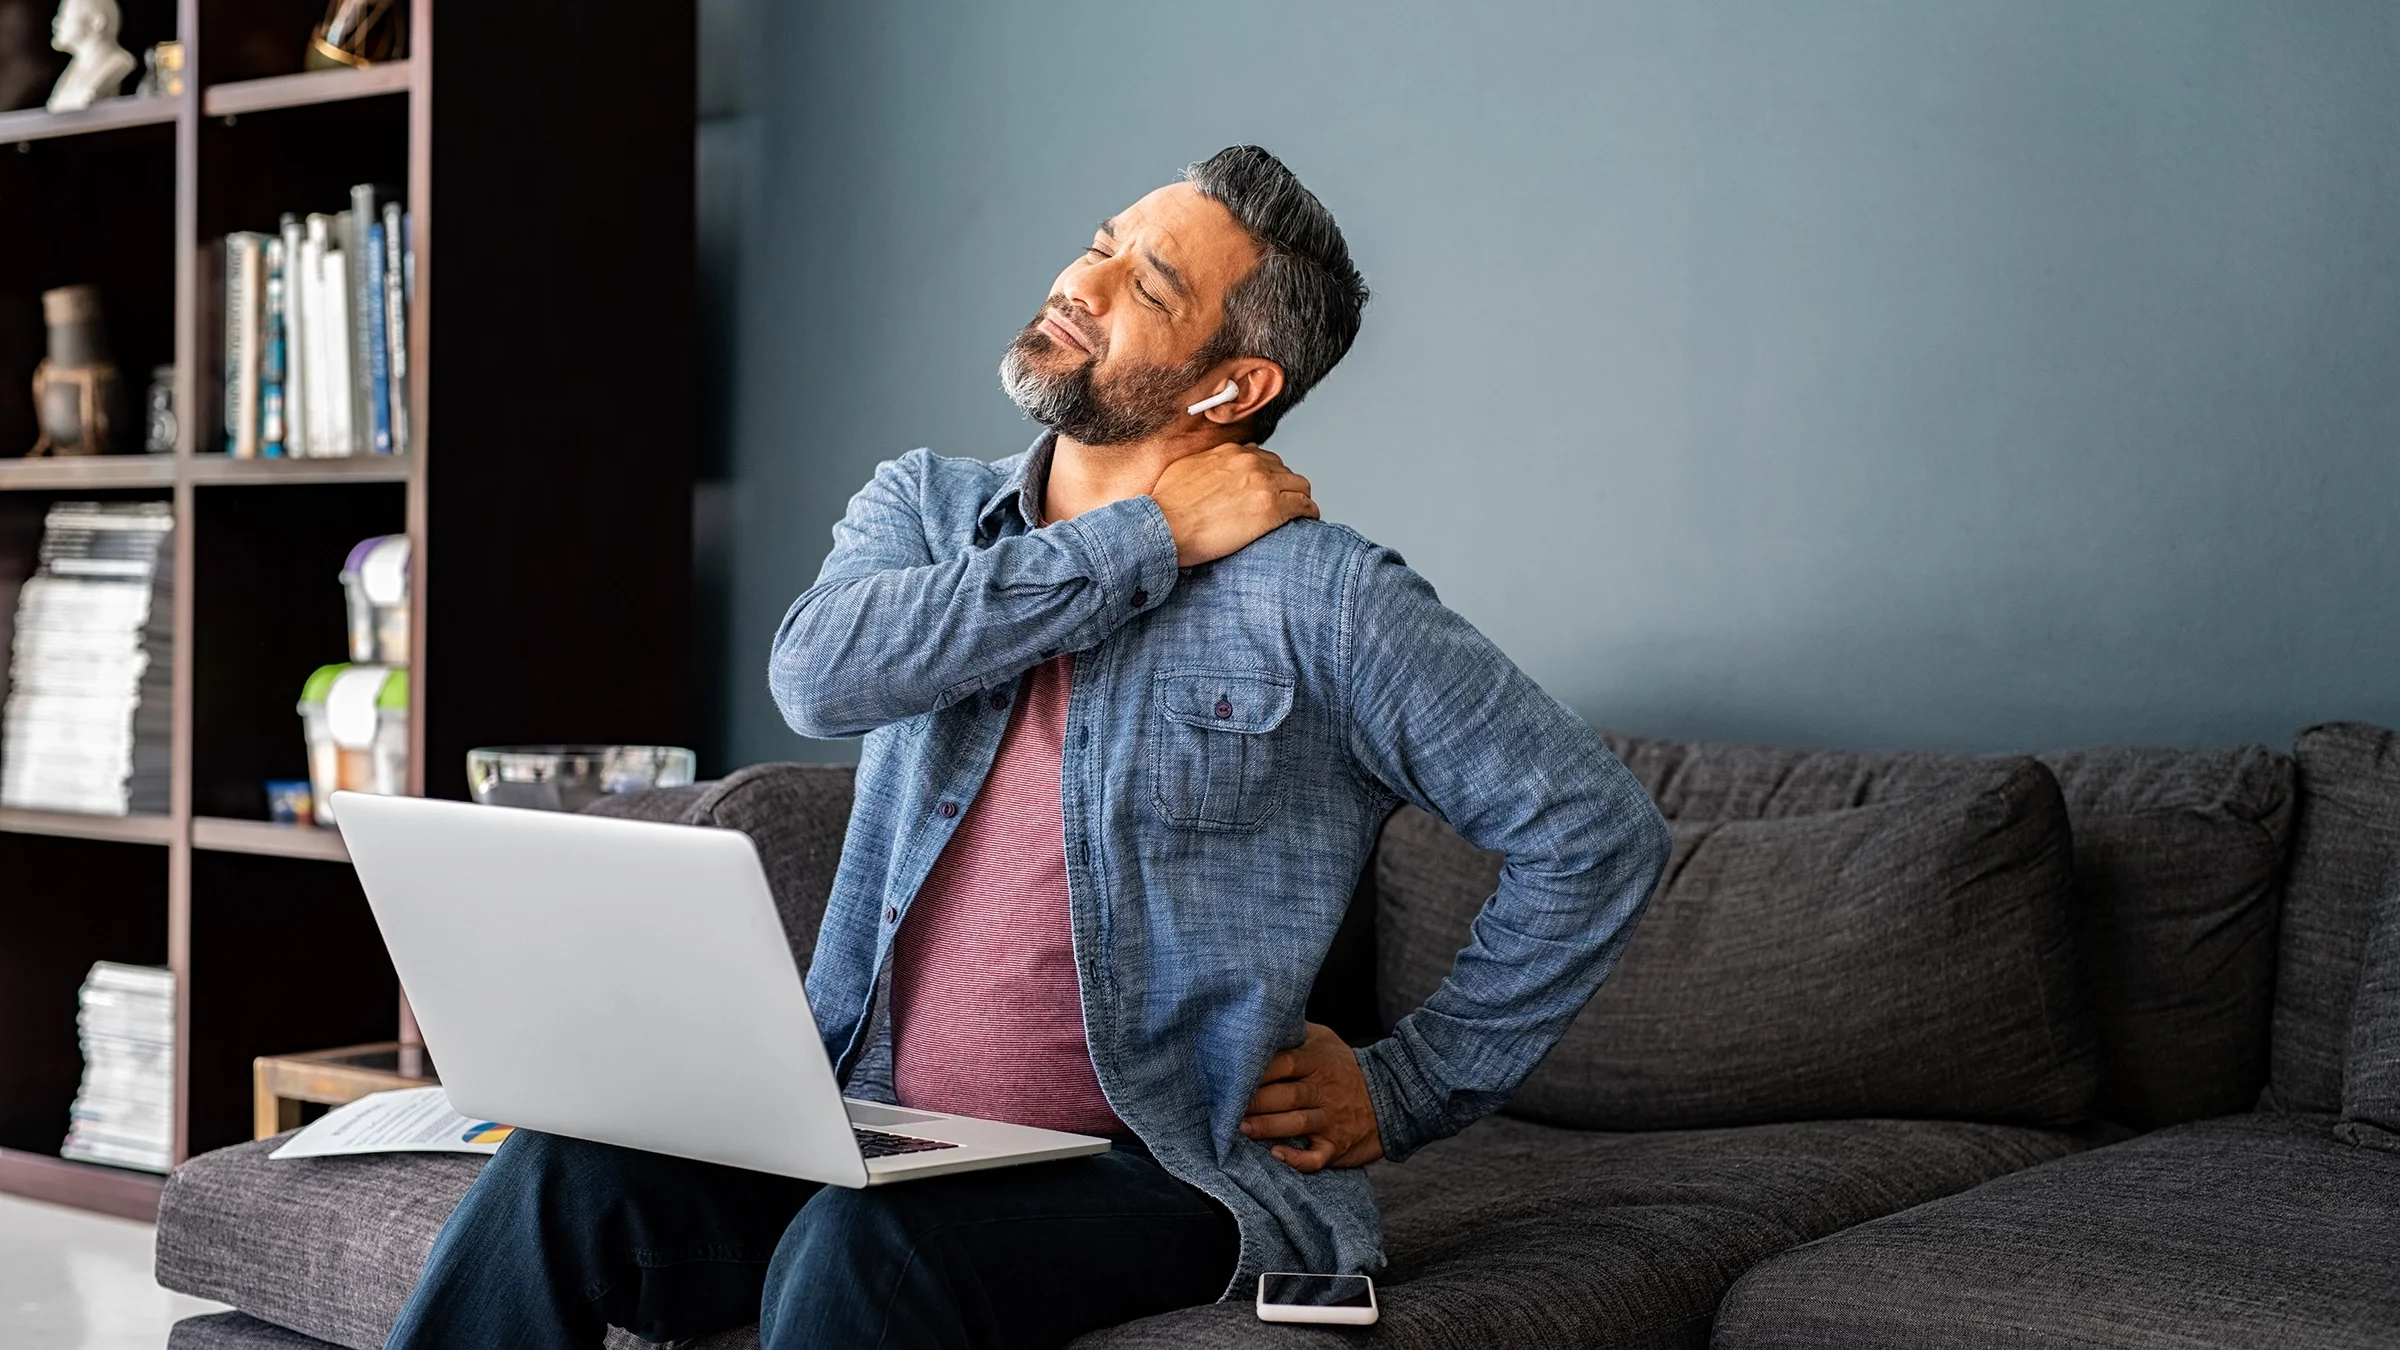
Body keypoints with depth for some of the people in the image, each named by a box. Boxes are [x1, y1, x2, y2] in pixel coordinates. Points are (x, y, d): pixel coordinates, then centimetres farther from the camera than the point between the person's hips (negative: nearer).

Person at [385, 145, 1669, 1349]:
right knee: (558, 1175, -20)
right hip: (880, 1129, 4)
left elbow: (1597, 829, -2)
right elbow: (819, 671, -13)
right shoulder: (924, 504, 10)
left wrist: (1405, 1089, -1)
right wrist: (1149, 539, -10)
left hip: (1155, 1173, -4)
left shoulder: (1322, 597, -4)